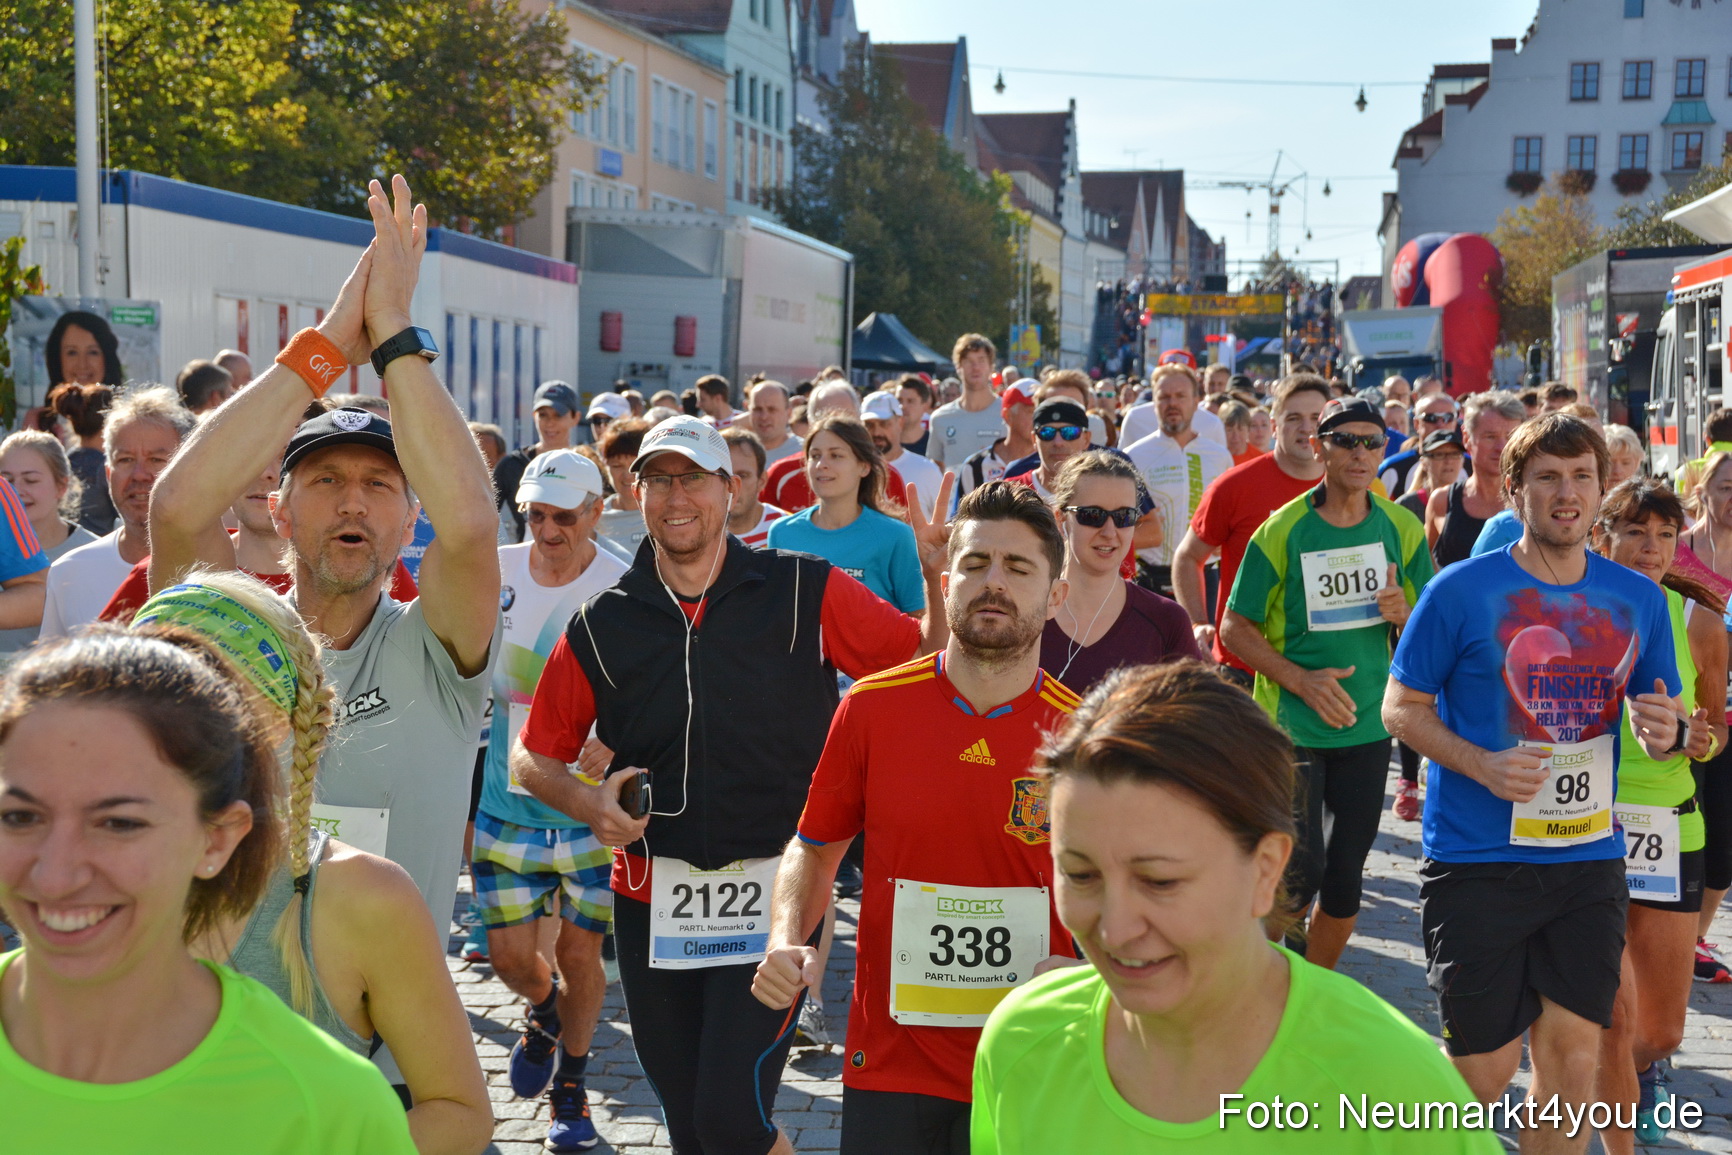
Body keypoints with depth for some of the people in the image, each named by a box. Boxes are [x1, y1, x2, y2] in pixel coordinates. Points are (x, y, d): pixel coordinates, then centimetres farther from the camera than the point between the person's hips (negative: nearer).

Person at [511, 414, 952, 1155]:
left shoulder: (807, 594, -2)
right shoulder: (603, 625, 3)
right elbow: (532, 756, 11)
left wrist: (938, 575, -17)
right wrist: (586, 800, -8)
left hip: (774, 895, -3)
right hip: (651, 898, 3)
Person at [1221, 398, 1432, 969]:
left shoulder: (1402, 529, 1)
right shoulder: (1282, 530, -9)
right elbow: (1235, 628, -6)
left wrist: (1404, 613, -15)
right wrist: (1302, 680, -17)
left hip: (1368, 726, 4)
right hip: (1292, 727, -4)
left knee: (1345, 882, 10)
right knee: (1303, 875, -8)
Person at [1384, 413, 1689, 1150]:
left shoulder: (1638, 599, 5)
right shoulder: (1461, 590, -8)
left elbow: (1657, 719, 14)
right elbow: (1401, 707, -4)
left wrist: (1666, 732, -10)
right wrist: (1482, 766, -20)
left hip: (1588, 860, 4)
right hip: (1477, 861, -3)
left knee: (1573, 1058, 6)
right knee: (1485, 1067, 4)